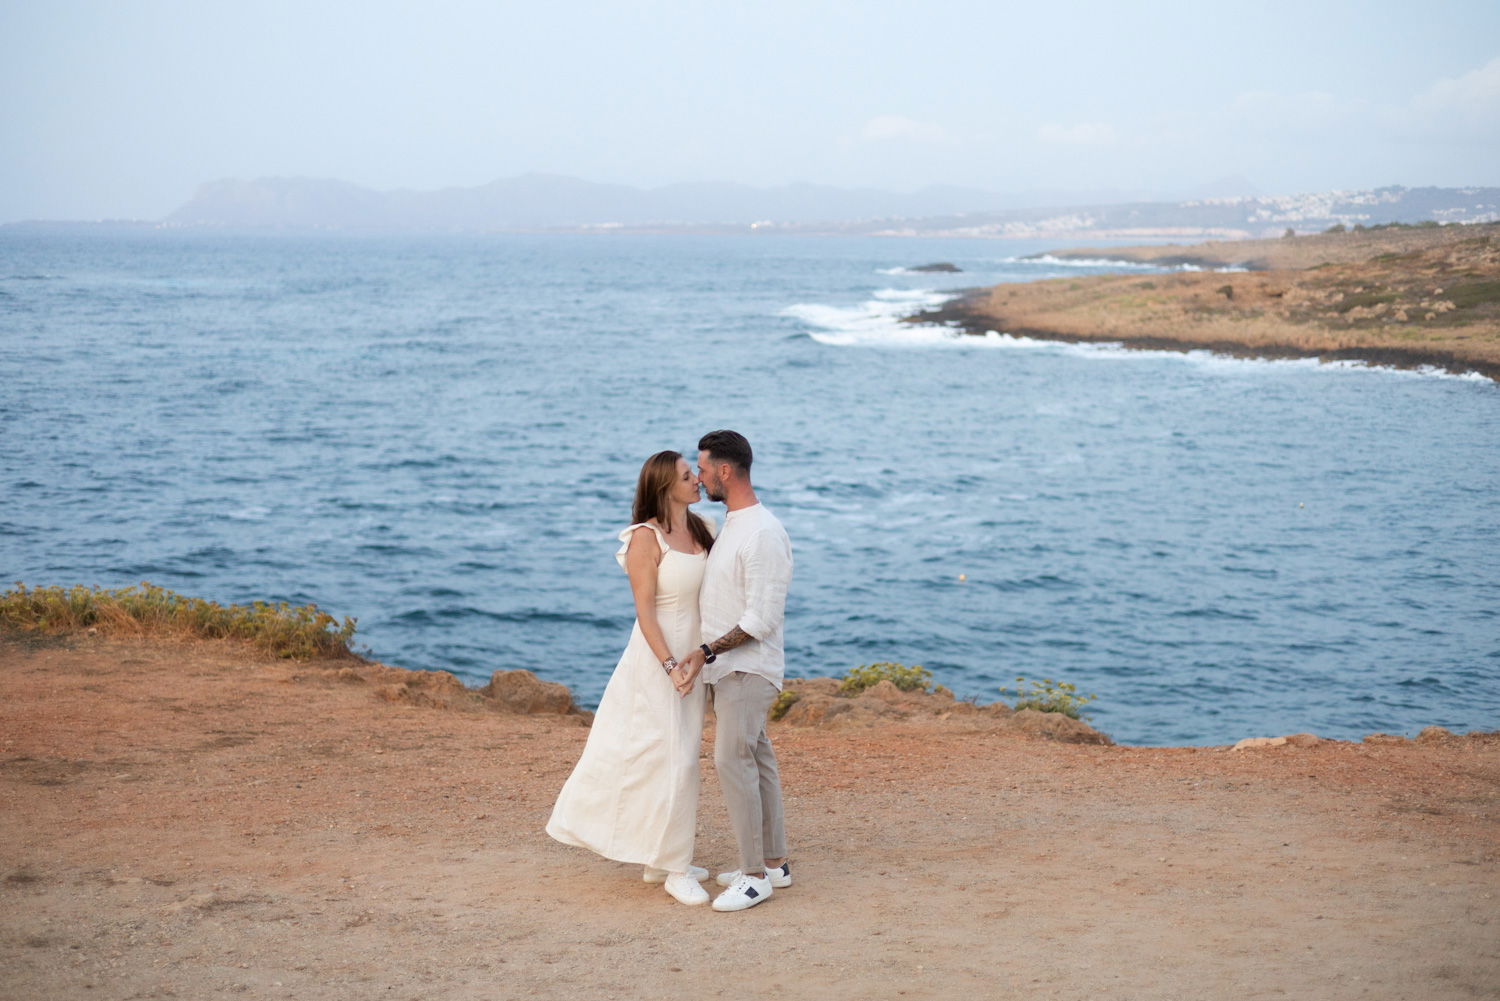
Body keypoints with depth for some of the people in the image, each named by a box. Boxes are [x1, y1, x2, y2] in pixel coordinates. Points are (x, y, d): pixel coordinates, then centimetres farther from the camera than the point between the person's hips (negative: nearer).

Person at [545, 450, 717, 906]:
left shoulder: (702, 528, 7)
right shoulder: (646, 537, -13)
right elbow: (644, 610, -16)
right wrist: (670, 666, -21)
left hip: (691, 657, 7)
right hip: (658, 656, -7)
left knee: (680, 759, 13)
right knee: (667, 759, -4)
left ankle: (662, 860, 25)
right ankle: (673, 869, 6)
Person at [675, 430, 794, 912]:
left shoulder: (763, 534, -19)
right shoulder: (730, 525, 12)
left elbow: (761, 619, -22)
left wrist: (708, 651, -23)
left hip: (748, 668, -10)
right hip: (726, 668, 10)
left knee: (732, 760, -13)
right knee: (756, 760, 13)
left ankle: (755, 875, -7)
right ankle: (774, 862, 20)